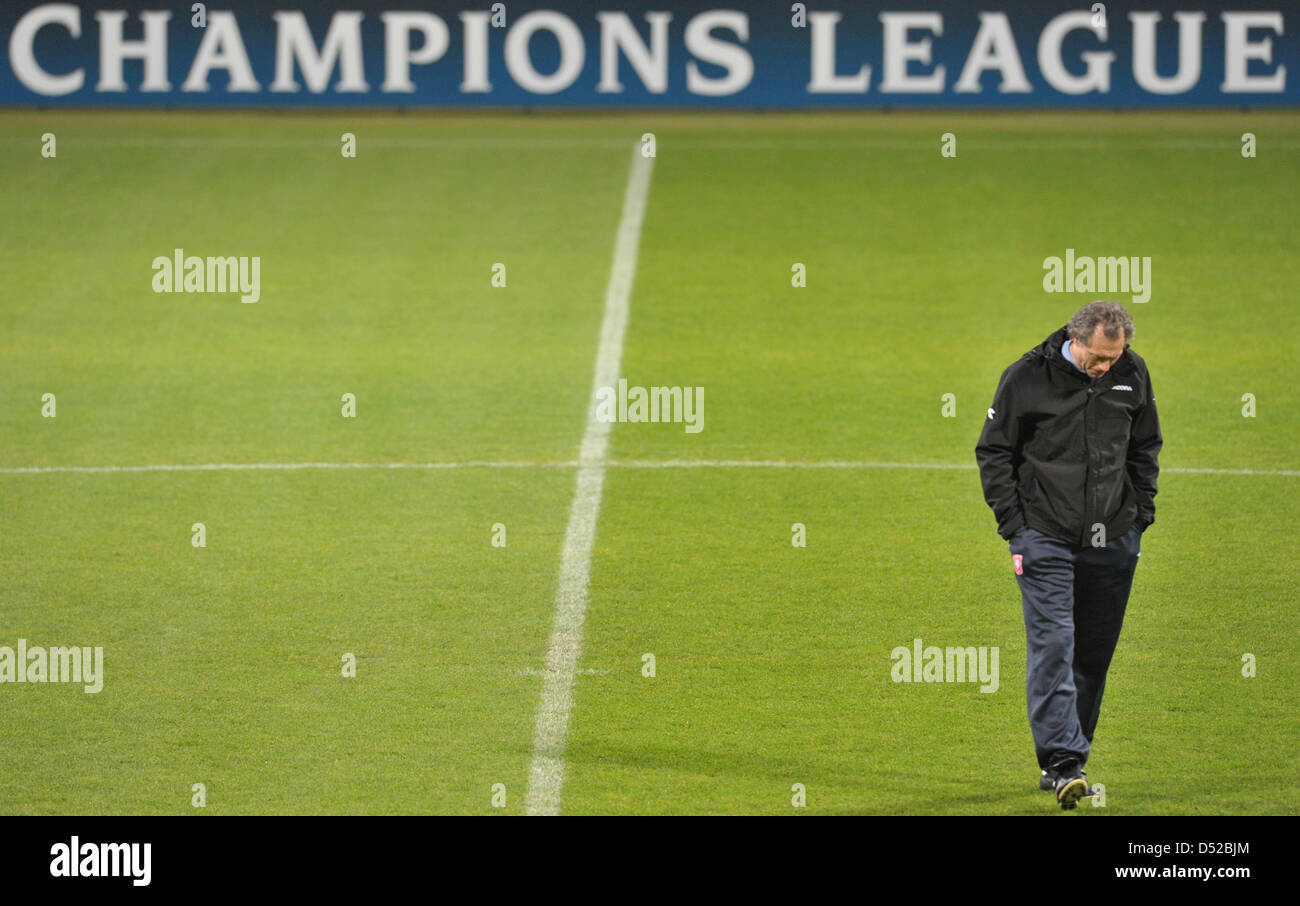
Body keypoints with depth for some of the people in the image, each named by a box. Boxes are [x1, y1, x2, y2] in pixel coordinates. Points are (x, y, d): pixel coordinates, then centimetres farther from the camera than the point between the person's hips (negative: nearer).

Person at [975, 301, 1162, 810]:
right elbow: (993, 452, -1)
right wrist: (1013, 523, -6)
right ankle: (1062, 761, -16)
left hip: (1113, 539, 4)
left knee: (1094, 653, 6)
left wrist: (1141, 513, 11)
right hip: (1046, 538, -4)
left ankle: (1063, 762, 15)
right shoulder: (1027, 377, -8)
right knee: (1053, 644, -12)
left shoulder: (1132, 375, 3)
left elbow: (1145, 447, 18)